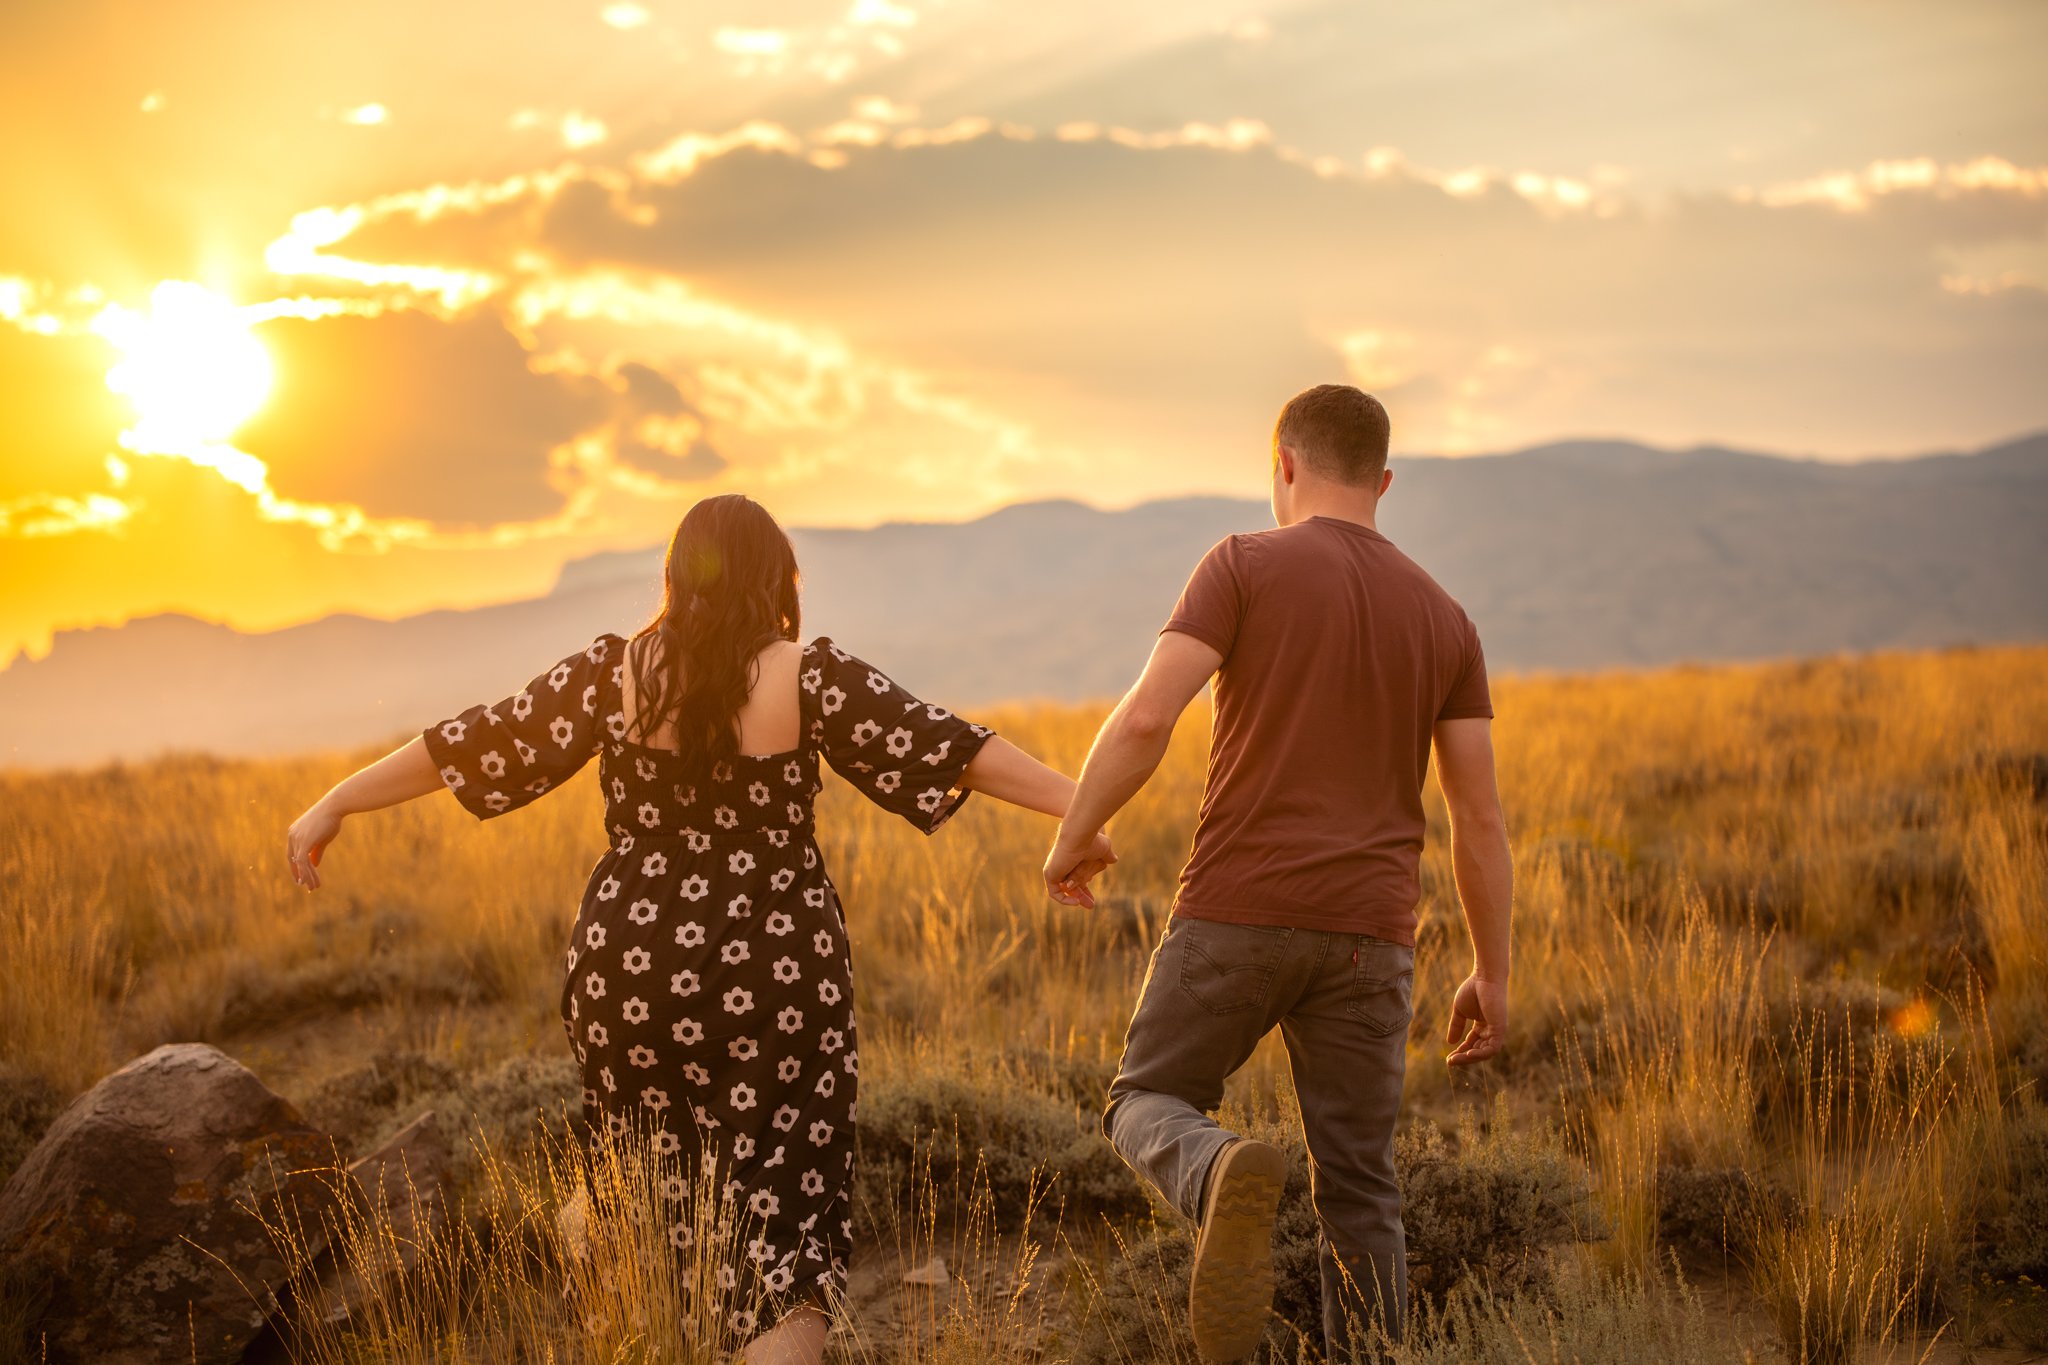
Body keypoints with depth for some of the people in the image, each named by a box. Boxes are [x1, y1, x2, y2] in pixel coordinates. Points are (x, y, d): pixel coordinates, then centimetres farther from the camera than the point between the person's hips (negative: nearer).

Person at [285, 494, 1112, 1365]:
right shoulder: (809, 679, -6)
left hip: (635, 975, 2)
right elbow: (947, 744, -9)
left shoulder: (613, 675, -1)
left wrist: (335, 805, 12)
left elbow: (477, 741, 3)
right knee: (781, 1218, 2)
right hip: (778, 986, -2)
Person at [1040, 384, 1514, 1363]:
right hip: (1366, 933, 3)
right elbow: (1479, 818, 8)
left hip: (1237, 913, -3)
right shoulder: (1442, 618, 10)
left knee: (1148, 1105, 13)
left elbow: (1145, 718, -13)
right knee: (1357, 1191, 12)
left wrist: (1073, 838, 2)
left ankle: (1224, 1175, -21)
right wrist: (1491, 973, 16)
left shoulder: (1246, 567, -2)